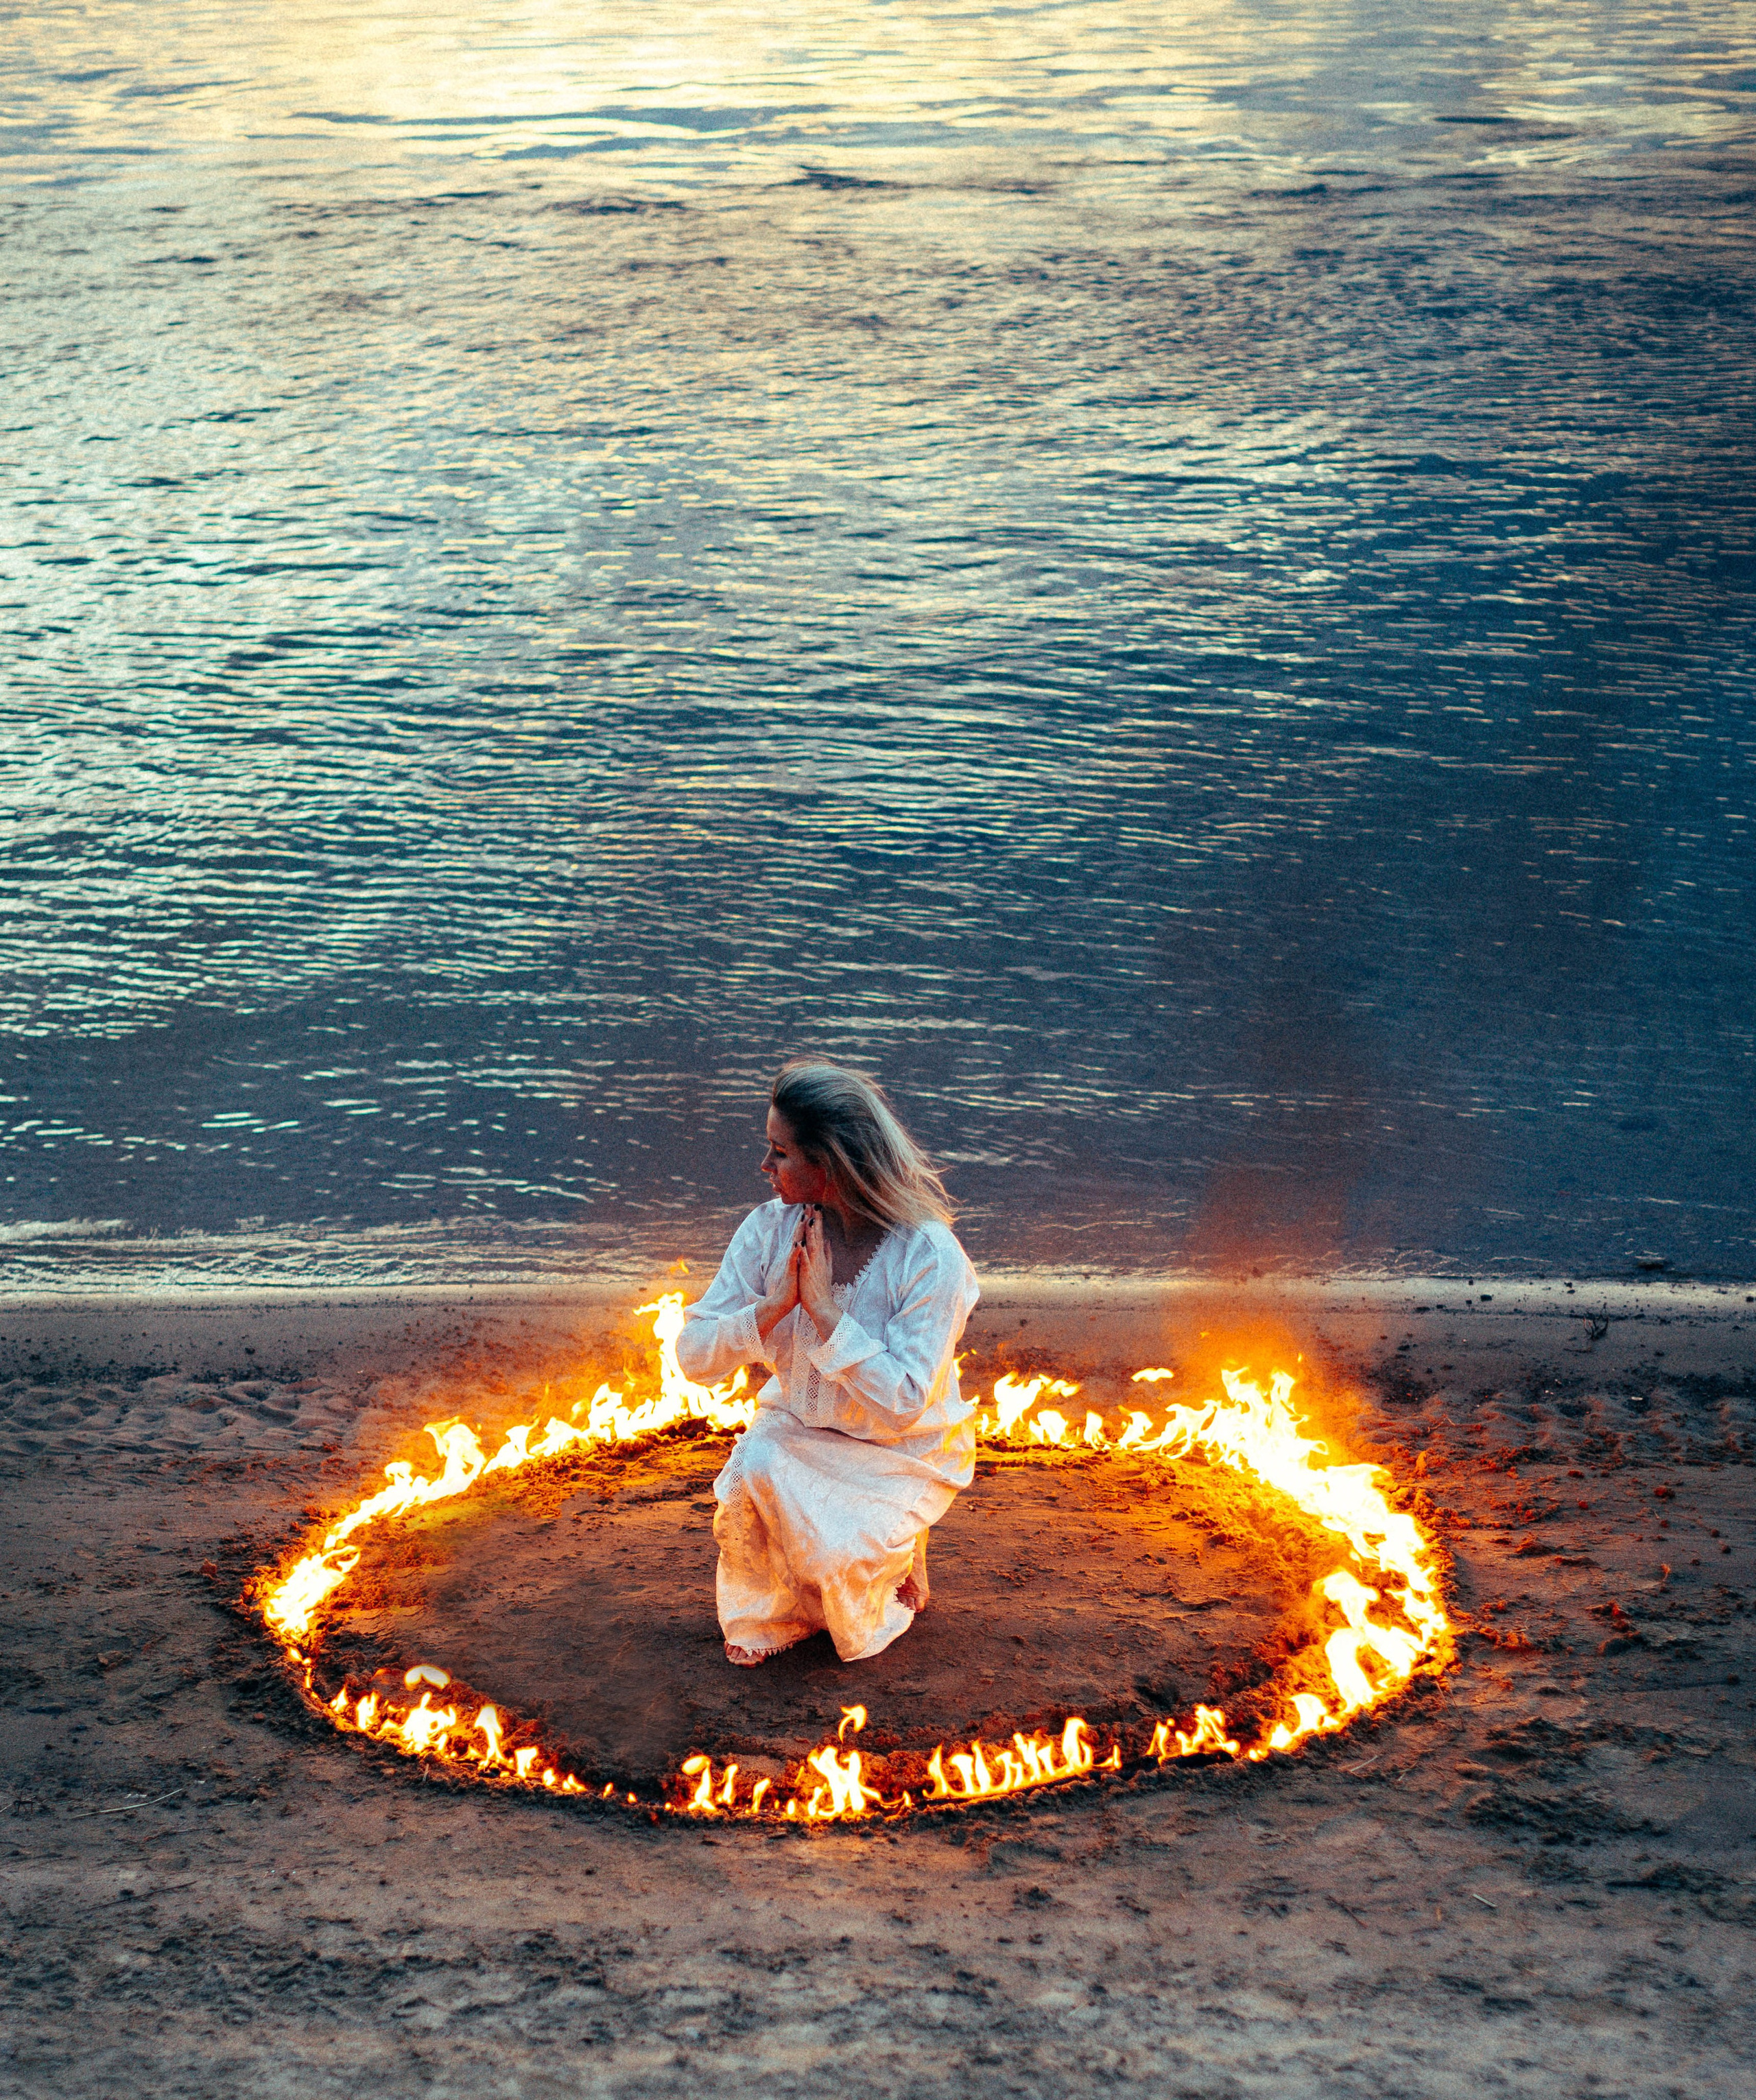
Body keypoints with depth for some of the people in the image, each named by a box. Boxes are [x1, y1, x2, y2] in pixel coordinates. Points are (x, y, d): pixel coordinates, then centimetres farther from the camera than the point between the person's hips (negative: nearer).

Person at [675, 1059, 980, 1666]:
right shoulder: (770, 1230, -11)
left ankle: (894, 1564, 11)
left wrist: (825, 1308, -31)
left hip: (902, 1453, -3)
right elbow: (694, 1355, -10)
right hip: (795, 1429, 3)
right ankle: (766, 1616, 1)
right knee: (751, 1475, -29)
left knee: (840, 1555, -28)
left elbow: (902, 1405, -28)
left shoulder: (929, 1257, -25)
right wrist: (775, 1305, -27)